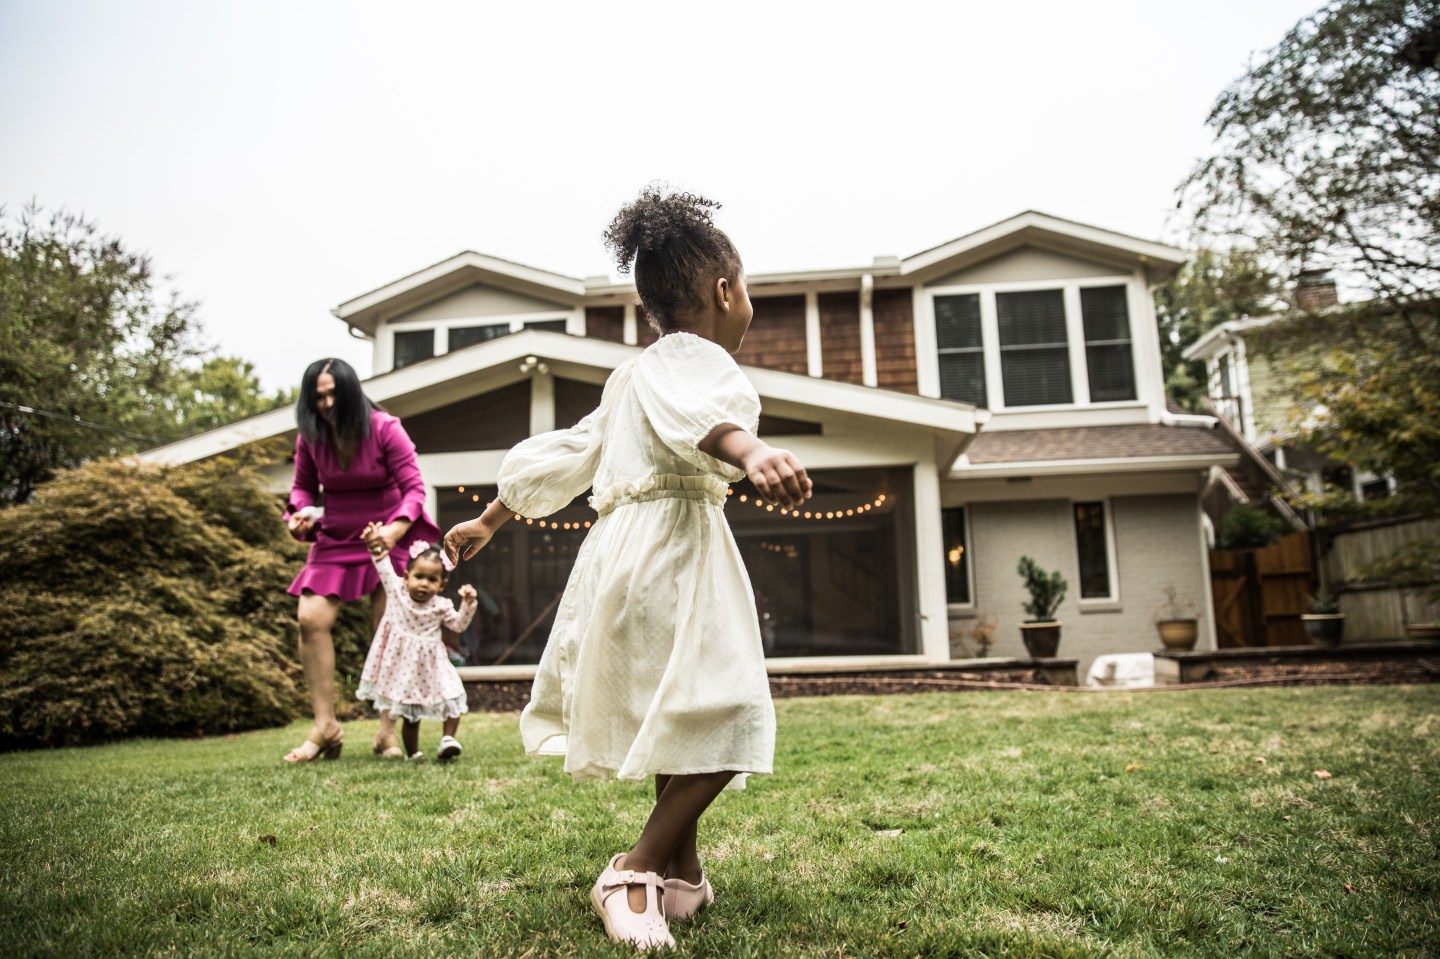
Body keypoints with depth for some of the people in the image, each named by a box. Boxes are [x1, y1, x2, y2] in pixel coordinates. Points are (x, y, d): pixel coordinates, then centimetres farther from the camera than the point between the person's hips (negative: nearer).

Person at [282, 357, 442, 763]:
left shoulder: (384, 428, -13)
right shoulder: (310, 437, -1)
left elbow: (414, 487, -13)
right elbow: (303, 485, 14)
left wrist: (395, 529, -30)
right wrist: (302, 514, -9)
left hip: (386, 537, -3)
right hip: (334, 539, 4)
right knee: (311, 618, -12)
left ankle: (388, 732, 4)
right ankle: (325, 725, -2)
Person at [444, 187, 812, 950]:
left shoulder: (629, 377, 24)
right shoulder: (695, 358, -4)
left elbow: (560, 453, 29)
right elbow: (696, 411, -29)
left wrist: (488, 522, 37)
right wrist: (751, 450, -50)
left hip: (623, 546, 10)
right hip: (672, 549, -10)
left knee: (681, 717, 17)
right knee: (724, 718, -7)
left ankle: (681, 873, 25)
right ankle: (633, 876, -5)